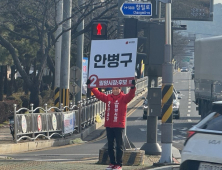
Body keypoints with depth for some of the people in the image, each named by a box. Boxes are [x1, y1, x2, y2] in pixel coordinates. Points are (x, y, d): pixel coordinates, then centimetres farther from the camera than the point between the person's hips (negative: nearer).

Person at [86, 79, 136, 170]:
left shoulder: (123, 98, -2)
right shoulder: (108, 98, 11)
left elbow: (130, 96, -19)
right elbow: (98, 94, 12)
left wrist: (132, 88, -36)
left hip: (119, 125, -5)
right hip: (109, 125, 5)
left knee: (119, 145, -2)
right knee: (110, 145, 10)